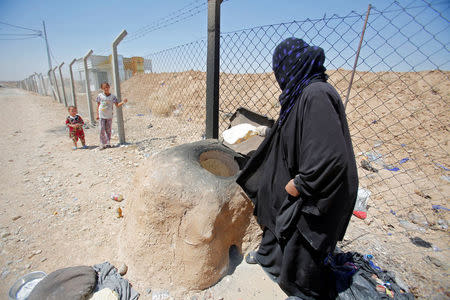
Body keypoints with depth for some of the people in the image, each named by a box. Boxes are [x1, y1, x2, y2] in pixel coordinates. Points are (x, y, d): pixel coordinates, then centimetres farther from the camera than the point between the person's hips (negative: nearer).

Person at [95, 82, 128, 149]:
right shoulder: (100, 96, 2)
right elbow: (98, 105, 7)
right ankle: (102, 144, 3)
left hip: (109, 116, 1)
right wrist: (97, 114, 5)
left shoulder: (112, 96, 1)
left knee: (108, 130, 6)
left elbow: (117, 105, -2)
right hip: (102, 116, 0)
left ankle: (108, 143, 16)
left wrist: (123, 102, -19)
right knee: (102, 130, -4)